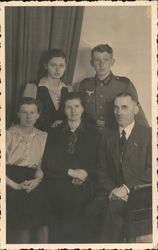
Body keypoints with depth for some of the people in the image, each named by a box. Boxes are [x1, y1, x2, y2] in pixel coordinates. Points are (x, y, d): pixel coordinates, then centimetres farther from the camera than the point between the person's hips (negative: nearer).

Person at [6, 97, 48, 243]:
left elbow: (43, 164, 14)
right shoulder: (9, 135, 1)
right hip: (11, 182, -3)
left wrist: (38, 179, -5)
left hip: (33, 182, 3)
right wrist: (16, 186, -13)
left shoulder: (43, 137, 13)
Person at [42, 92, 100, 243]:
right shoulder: (54, 133, 15)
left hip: (83, 187, 0)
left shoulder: (93, 133, 13)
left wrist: (86, 173, -11)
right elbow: (47, 164, 5)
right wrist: (71, 172, -6)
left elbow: (97, 162, 7)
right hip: (59, 187, 0)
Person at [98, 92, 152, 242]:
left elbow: (151, 171, -7)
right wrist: (111, 190, -7)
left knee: (115, 207, -33)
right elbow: (102, 172, 13)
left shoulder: (148, 134, 3)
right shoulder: (108, 138, 17)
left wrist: (127, 188, -15)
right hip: (115, 195, 4)